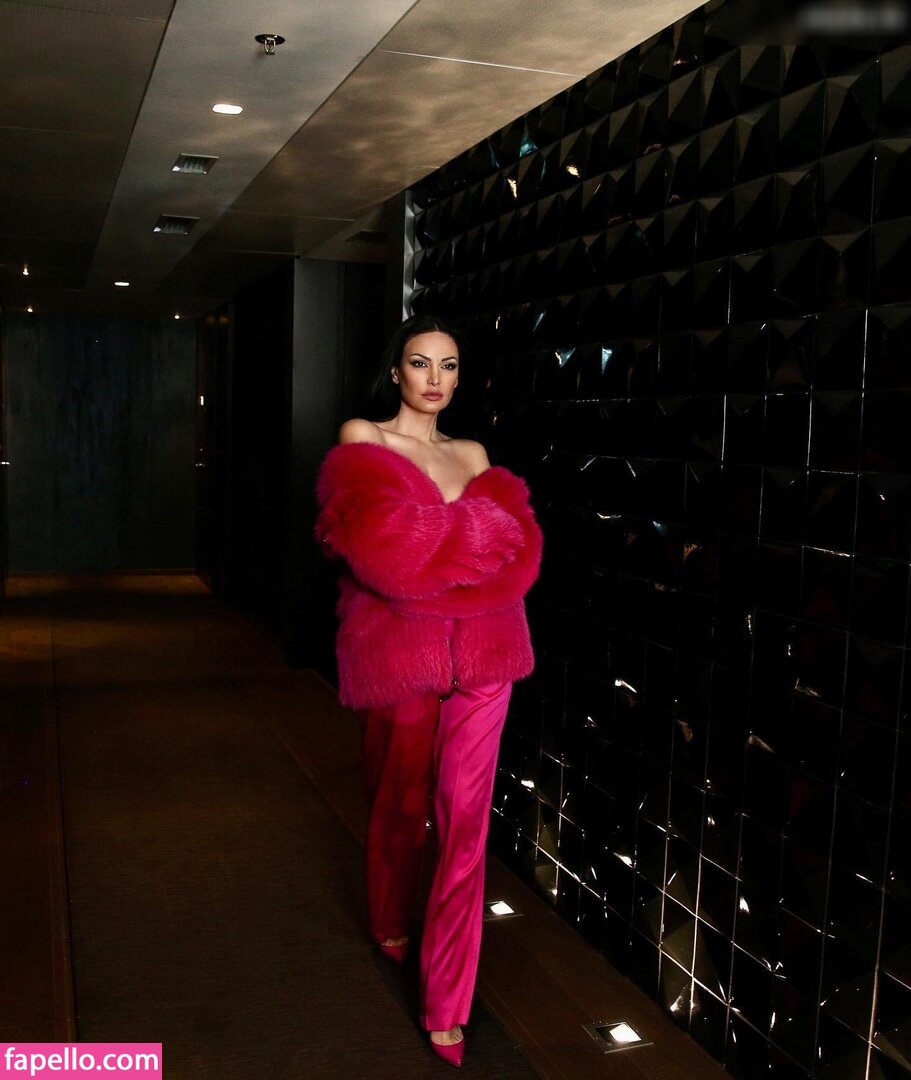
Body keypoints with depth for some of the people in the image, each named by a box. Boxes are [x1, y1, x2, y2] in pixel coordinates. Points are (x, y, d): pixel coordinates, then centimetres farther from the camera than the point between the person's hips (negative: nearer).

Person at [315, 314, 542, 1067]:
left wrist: (425, 542, -15)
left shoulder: (472, 456, 12)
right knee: (401, 799, 16)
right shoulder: (361, 440, 0)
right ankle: (391, 923, 45)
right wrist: (473, 534, -9)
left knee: (465, 817, 0)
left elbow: (518, 547, -3)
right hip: (401, 648, -2)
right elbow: (383, 548, -17)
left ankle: (448, 1002, 9)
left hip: (483, 651, 3)